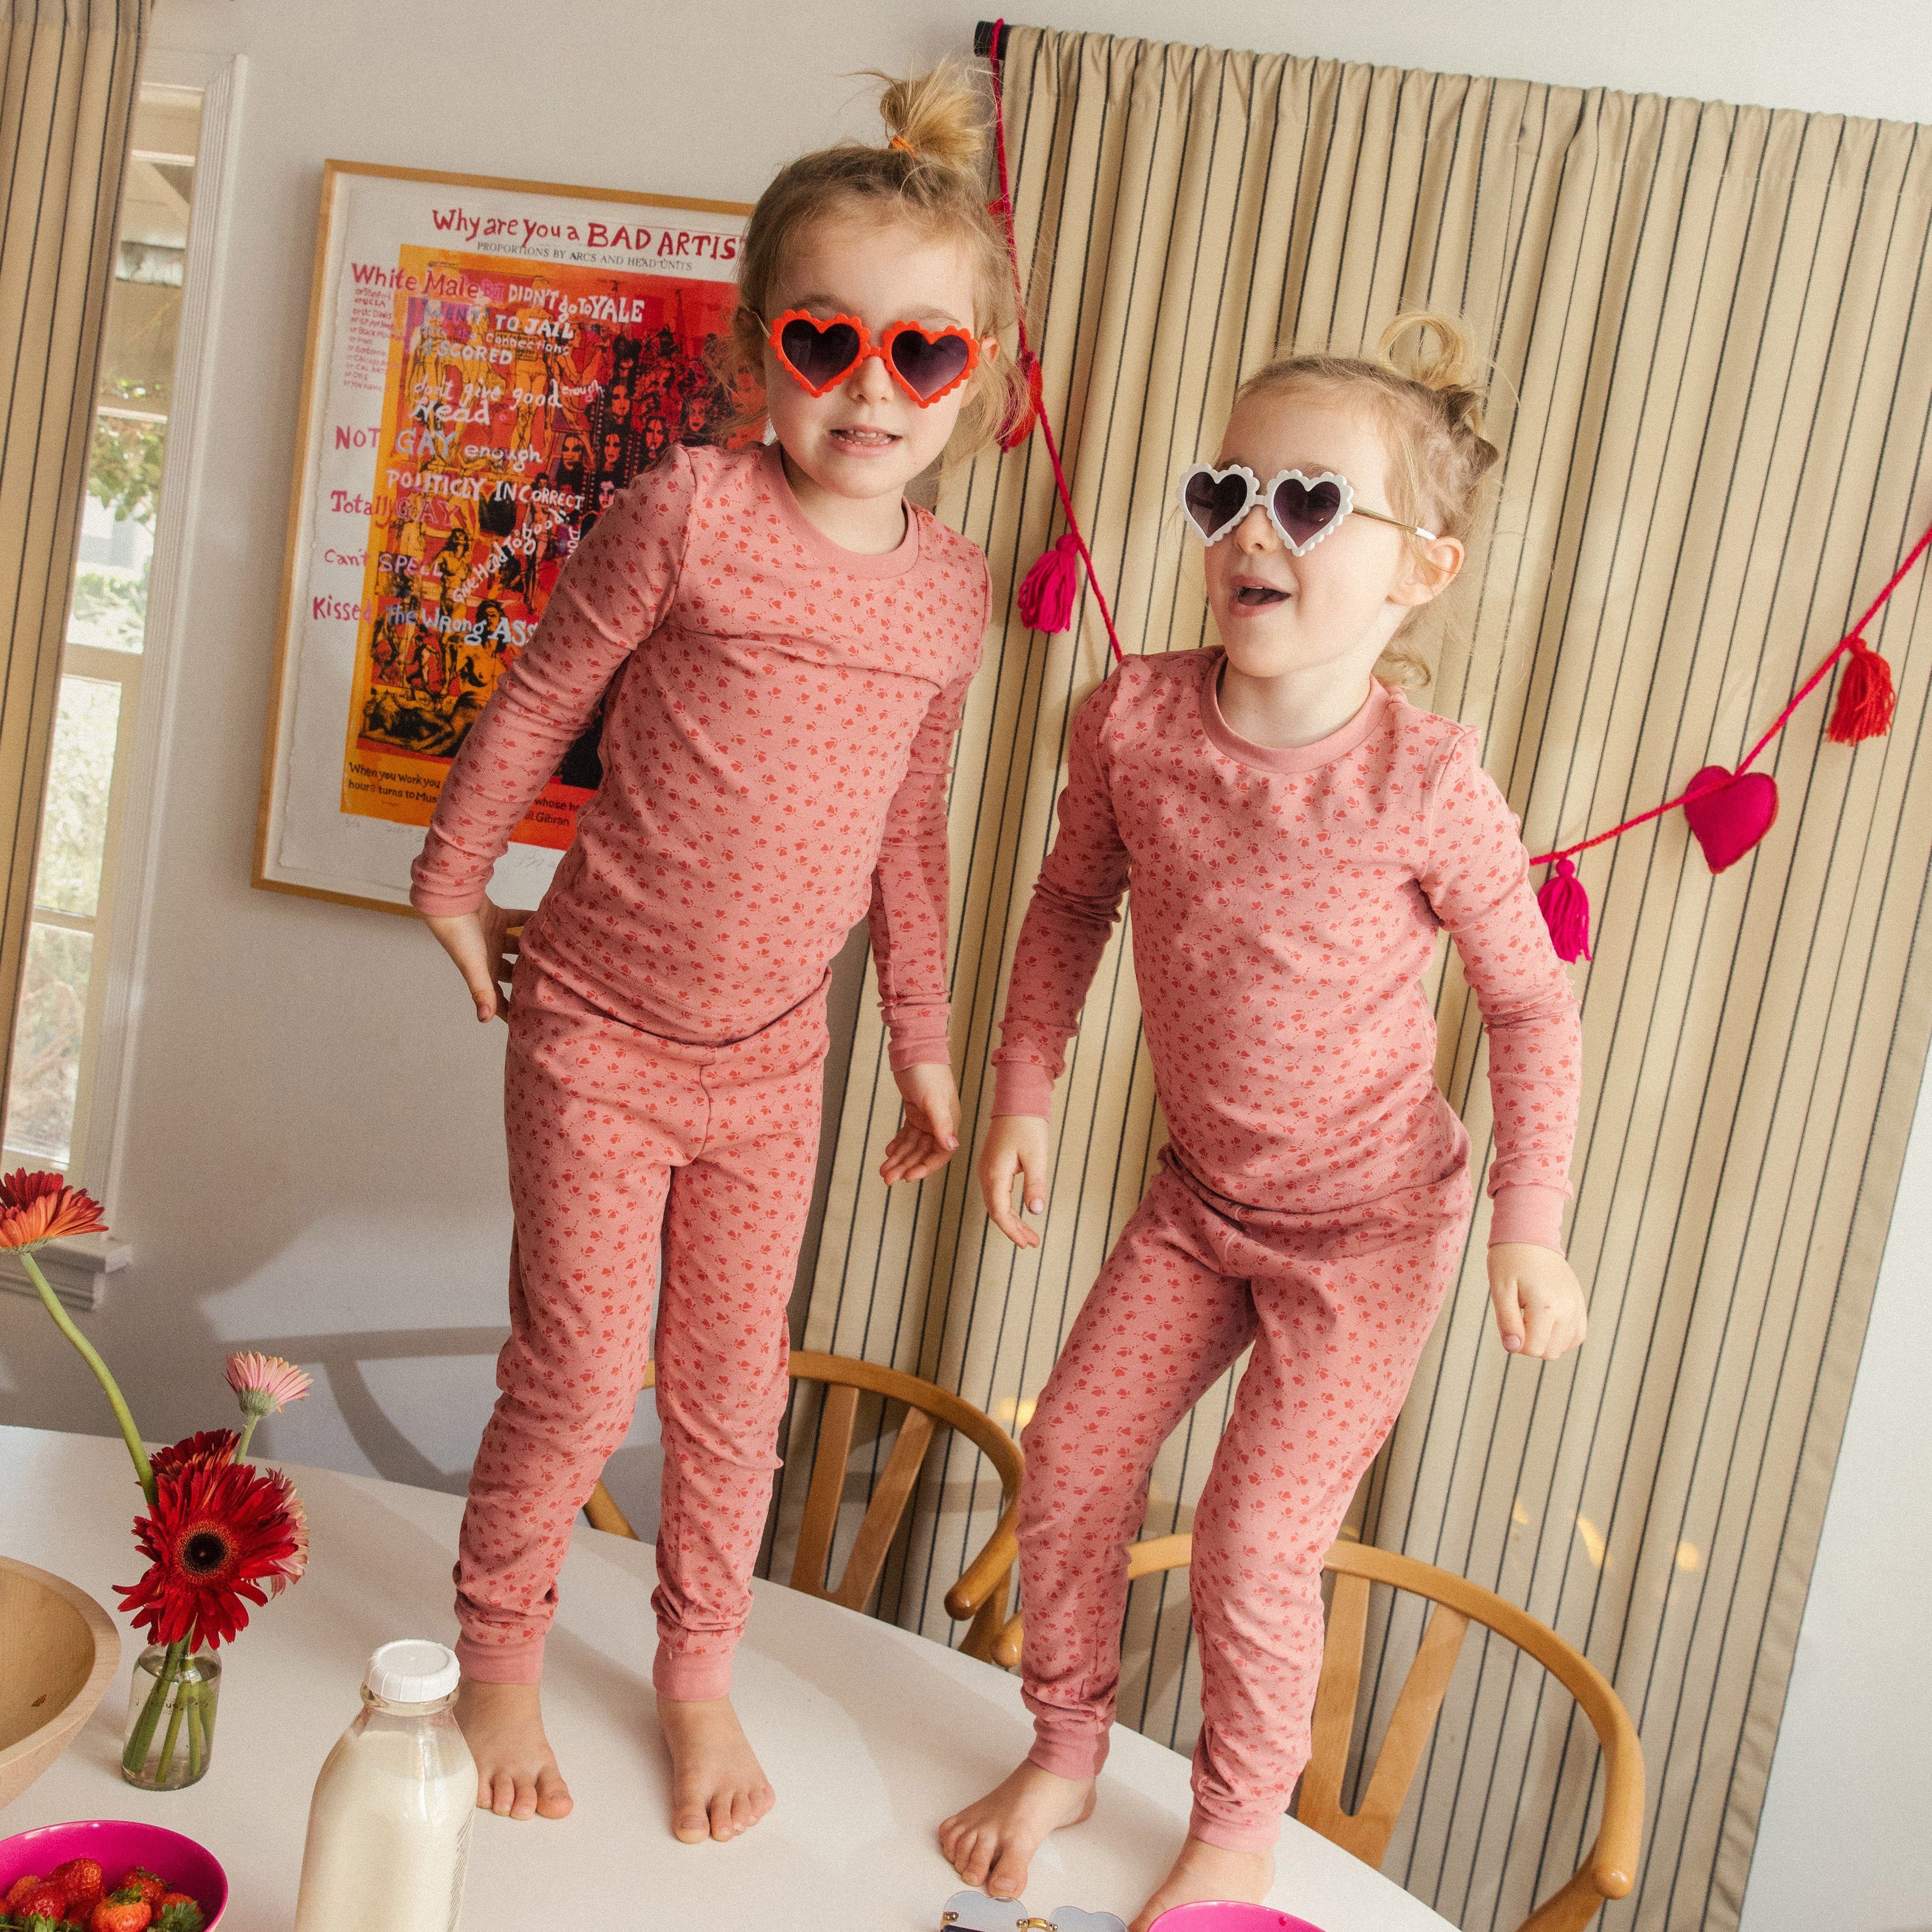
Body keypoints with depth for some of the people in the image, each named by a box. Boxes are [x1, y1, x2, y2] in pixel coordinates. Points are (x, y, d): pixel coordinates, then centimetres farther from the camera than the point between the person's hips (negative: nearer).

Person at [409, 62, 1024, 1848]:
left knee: (733, 1381, 13)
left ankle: (698, 1676, 35)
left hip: (772, 1053, 4)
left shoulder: (954, 587, -1)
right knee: (583, 1376, 2)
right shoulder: (691, 512, -15)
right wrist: (457, 881, 6)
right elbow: (541, 697, -3)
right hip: (597, 1033, -3)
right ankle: (497, 1655, 30)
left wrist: (924, 1037, 13)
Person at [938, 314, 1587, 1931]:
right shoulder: (1134, 721, -14)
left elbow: (1531, 1005, -10)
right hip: (1202, 1192, 4)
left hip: (1372, 1220, -4)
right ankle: (1065, 1754, 33)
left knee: (1255, 1541, -2)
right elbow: (1073, 905, 4)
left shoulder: (1429, 787, -24)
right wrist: (1026, 1094, 2)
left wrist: (1532, 1230, -11)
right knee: (1071, 1454, 5)